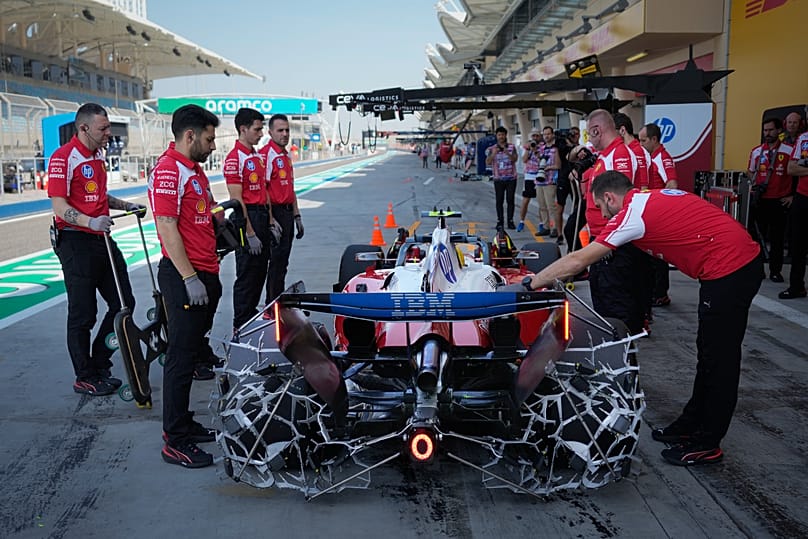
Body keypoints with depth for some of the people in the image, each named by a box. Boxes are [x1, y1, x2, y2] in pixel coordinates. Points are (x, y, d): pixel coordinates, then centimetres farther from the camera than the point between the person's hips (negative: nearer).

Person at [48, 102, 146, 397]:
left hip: (102, 239, 9)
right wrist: (91, 221, -34)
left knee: (123, 303, 12)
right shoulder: (64, 158, -13)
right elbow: (60, 208, -19)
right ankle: (85, 378, 16)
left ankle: (99, 366, 26)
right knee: (83, 314, 1)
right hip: (76, 243, -9)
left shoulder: (98, 155, 14)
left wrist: (126, 205, 16)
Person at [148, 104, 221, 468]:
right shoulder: (168, 170, -14)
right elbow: (167, 227, -21)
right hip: (185, 277, -10)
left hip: (204, 274, 10)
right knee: (181, 357, -4)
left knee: (194, 352, 16)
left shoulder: (194, 169, 18)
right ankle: (175, 442, 5)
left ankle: (184, 425, 29)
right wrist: (189, 278, -23)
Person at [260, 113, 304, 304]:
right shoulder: (266, 154, -14)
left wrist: (297, 216, 19)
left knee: (282, 262, 15)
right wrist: (270, 220, -23)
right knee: (277, 261, -4)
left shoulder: (286, 156, 16)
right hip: (275, 213, -9)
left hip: (288, 212, 9)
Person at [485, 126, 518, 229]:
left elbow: (515, 159, -8)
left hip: (511, 178, 0)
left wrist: (507, 153, -26)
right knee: (499, 200, 1)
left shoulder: (512, 147, 6)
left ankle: (510, 221, 6)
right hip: (498, 179, 0)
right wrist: (493, 154, -24)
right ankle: (500, 221, 8)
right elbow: (487, 162, -5)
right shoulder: (492, 149, 5)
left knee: (510, 200, 2)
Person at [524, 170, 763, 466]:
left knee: (719, 357, 1)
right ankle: (691, 425, 30)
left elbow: (576, 261, -11)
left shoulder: (632, 214, -13)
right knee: (709, 353, 17)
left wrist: (530, 283, -1)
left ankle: (707, 444, 13)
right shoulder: (652, 197, 13)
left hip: (728, 269, -10)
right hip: (744, 259, 10)